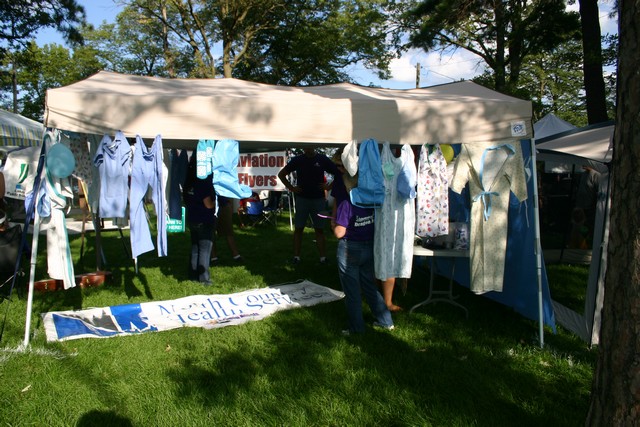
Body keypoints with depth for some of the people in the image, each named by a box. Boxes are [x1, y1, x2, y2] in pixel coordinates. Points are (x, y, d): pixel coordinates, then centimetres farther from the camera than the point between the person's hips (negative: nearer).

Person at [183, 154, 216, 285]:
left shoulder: (188, 179, 5)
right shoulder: (204, 180, -17)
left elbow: (186, 200, 13)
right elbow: (208, 204, -18)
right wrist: (216, 202, 0)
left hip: (191, 219, 7)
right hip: (205, 220, -7)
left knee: (195, 247, 16)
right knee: (205, 249, 1)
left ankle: (193, 275, 22)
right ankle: (204, 278, 5)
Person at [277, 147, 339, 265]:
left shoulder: (322, 159, 1)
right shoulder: (297, 160, 2)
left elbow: (339, 174, 6)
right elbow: (281, 174, 11)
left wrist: (329, 186, -3)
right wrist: (291, 188, 3)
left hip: (318, 199, 0)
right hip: (301, 198, 1)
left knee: (319, 229, 3)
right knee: (298, 228, 2)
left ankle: (323, 258, 6)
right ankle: (296, 257, 8)